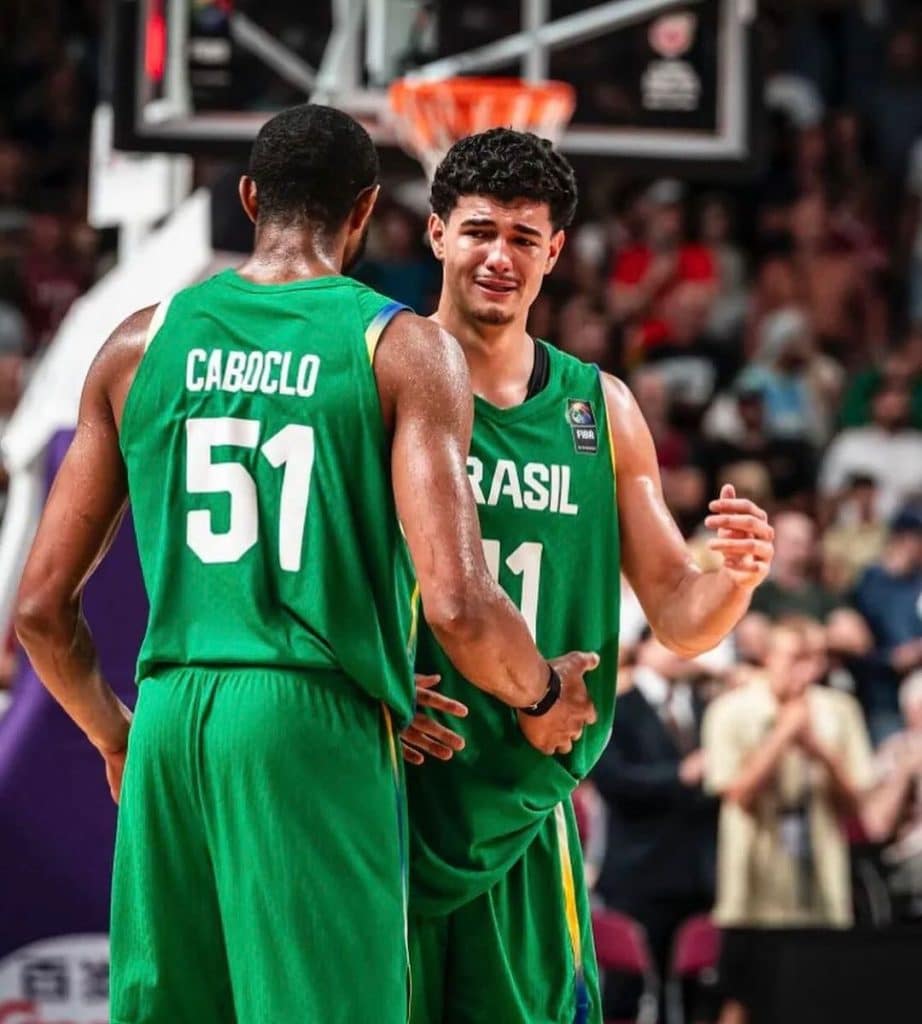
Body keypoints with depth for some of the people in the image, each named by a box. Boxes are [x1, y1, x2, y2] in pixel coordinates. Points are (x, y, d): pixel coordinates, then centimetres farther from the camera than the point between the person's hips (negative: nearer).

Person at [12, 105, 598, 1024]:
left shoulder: (142, 343, 11)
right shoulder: (404, 350, 0)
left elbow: (41, 605, 11)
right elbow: (455, 604, -12)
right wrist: (540, 698, 9)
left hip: (171, 717, 4)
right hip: (321, 721, -4)